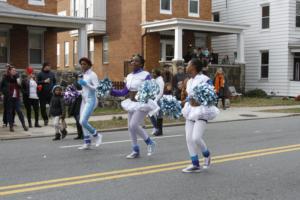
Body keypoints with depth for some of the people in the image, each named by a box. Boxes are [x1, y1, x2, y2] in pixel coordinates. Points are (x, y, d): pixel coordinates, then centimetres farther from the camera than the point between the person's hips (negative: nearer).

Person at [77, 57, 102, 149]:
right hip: (84, 100, 8)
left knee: (83, 121, -16)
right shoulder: (83, 75, 13)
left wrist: (85, 83, -21)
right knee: (82, 122, 7)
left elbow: (96, 88, -18)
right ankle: (87, 143, 14)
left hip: (91, 100, -8)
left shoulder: (92, 74, -10)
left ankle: (97, 135, 4)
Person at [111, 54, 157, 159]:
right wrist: (111, 91, 4)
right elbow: (124, 92, 13)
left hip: (142, 103, -7)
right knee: (130, 127, 7)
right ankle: (135, 151, 20)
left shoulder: (146, 75, -11)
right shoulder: (129, 76, 9)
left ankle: (150, 142, 5)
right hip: (132, 103, 8)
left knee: (134, 125, -17)